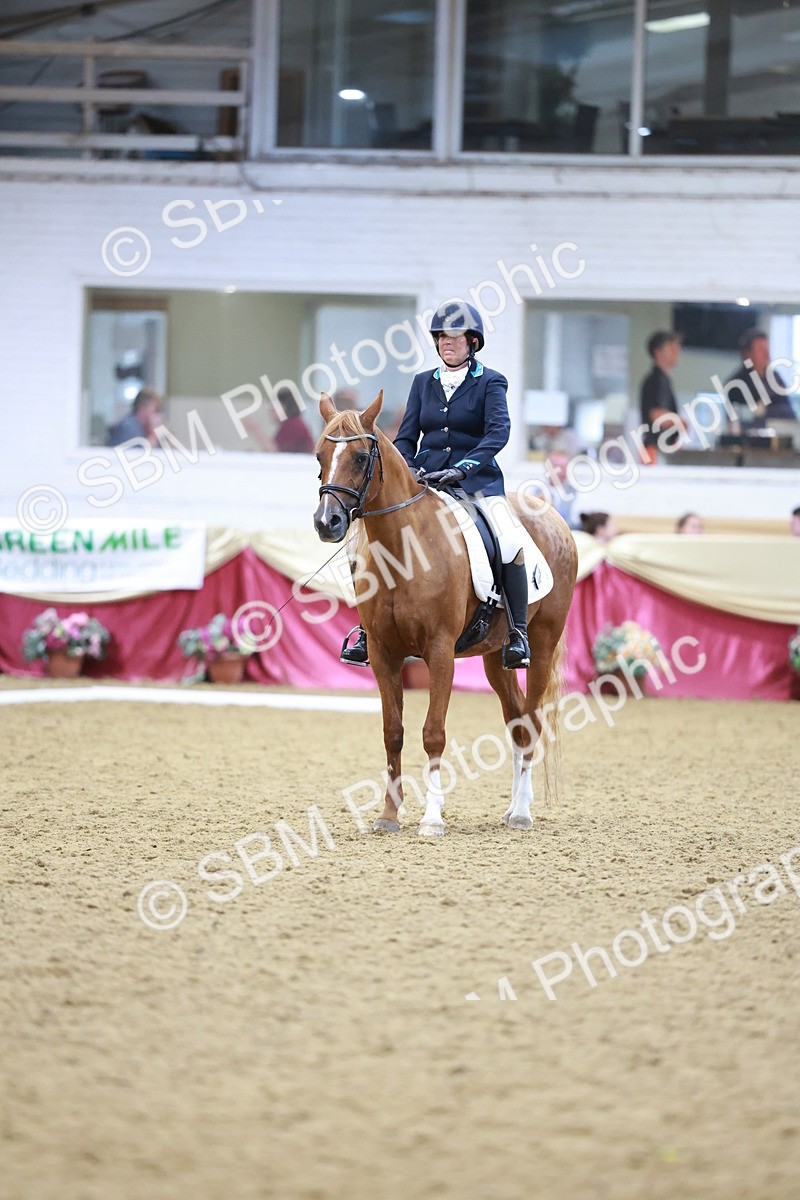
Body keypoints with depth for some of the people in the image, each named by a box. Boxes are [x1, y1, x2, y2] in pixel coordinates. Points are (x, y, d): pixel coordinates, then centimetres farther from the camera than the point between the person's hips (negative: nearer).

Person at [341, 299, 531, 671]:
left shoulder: (490, 382, 2)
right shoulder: (423, 382, 15)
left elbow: (498, 431, -14)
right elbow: (406, 437, 12)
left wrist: (462, 469, -28)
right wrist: (408, 471, -10)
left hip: (477, 480, -4)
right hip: (424, 480, 4)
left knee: (511, 542, -27)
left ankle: (517, 634, -17)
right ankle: (368, 631, -4)